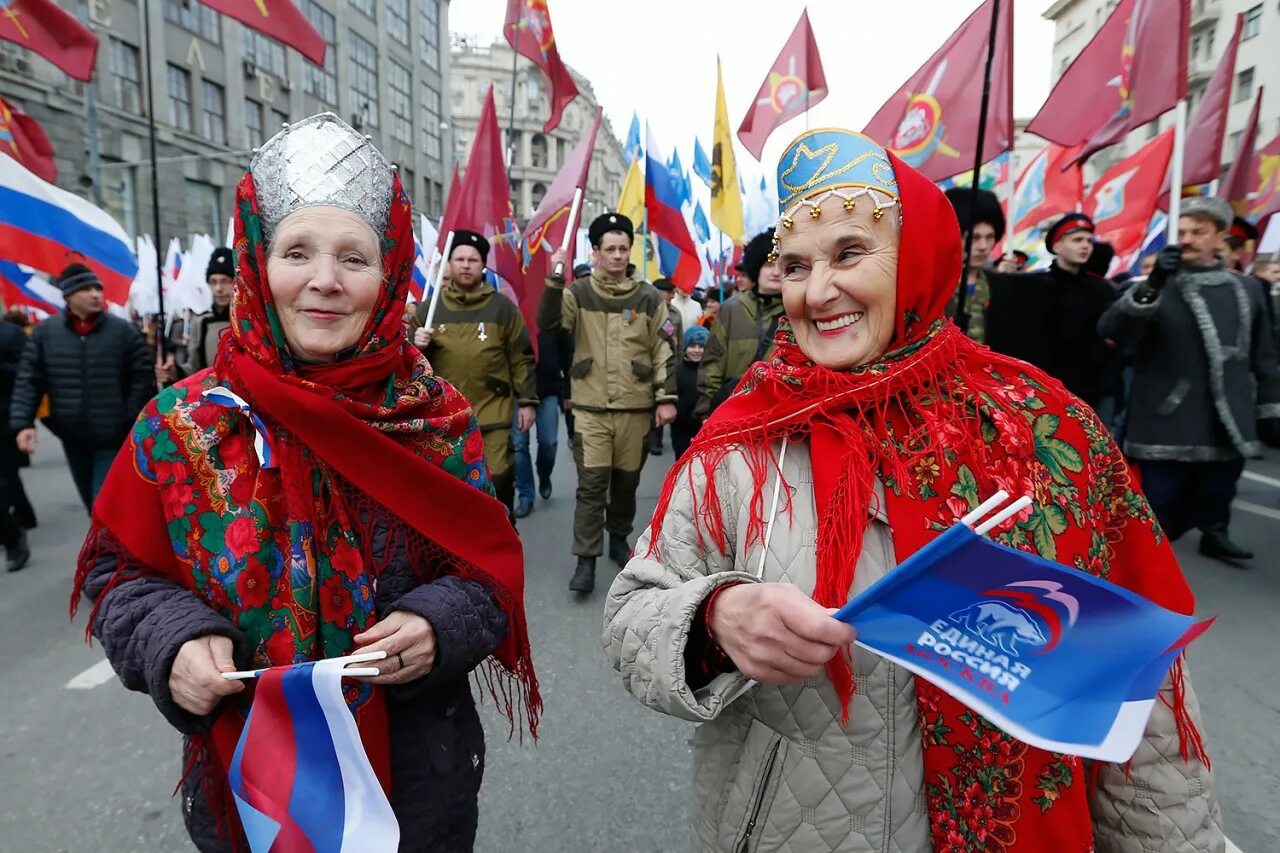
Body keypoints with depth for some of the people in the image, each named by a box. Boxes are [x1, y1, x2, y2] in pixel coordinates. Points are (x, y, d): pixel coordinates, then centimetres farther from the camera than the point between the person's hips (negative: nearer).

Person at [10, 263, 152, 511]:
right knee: (91, 502, 20)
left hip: (113, 437, -4)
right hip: (72, 437, 4)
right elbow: (29, 380, 2)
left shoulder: (123, 331, -7)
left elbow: (143, 377, -5)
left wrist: (132, 422, -9)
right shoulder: (45, 332, 0)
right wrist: (23, 422, -8)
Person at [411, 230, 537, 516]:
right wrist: (417, 347, -11)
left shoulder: (503, 308, 2)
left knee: (499, 482, 2)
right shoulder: (429, 309, 7)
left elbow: (521, 359, 4)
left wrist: (527, 401, 0)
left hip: (493, 415, -2)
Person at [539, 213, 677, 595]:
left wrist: (666, 398, -1)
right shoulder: (578, 292, 2)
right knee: (591, 483, -3)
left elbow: (664, 350, 5)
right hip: (591, 408, -1)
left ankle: (619, 538, 35)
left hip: (635, 407, 2)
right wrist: (554, 281, -25)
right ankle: (586, 559, 4)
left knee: (627, 479, 13)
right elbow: (548, 324, -13)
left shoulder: (647, 296, 4)